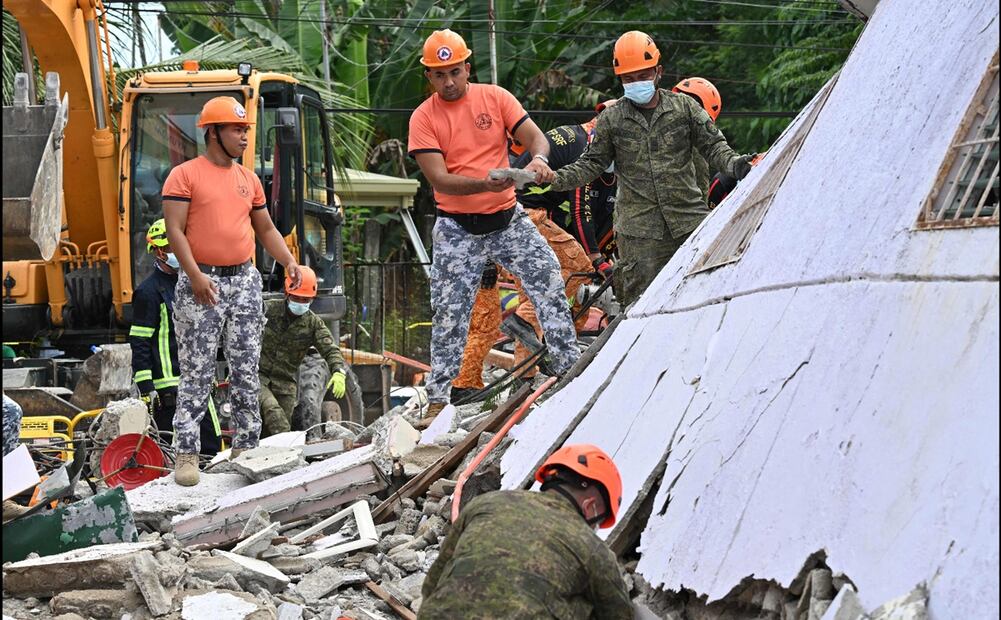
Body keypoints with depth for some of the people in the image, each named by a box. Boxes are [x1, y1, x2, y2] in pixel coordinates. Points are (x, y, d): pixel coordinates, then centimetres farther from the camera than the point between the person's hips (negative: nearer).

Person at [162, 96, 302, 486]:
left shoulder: (248, 179, 15)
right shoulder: (185, 175, -4)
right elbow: (175, 230, -10)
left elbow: (266, 229, 21)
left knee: (246, 371, 8)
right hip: (201, 284, -6)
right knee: (197, 374, -5)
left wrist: (289, 262, 5)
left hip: (245, 281, 6)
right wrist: (195, 275, -20)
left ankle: (245, 448, 15)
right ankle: (186, 454, -2)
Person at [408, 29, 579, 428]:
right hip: (457, 230, -2)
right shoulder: (423, 118, -7)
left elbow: (533, 137, -6)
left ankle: (570, 369, 6)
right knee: (449, 315, 1)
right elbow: (438, 178, -16)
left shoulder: (495, 97, 0)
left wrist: (539, 159, -31)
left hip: (508, 219, 2)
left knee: (550, 285, -5)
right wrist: (484, 184, -33)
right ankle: (437, 401, 9)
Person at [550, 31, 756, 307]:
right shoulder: (611, 120, 6)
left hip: (690, 221, 1)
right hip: (639, 228, -1)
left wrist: (733, 163, -14)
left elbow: (712, 145, 6)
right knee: (639, 297, -3)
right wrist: (557, 179, -7)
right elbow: (592, 163, 9)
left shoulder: (684, 107, 6)